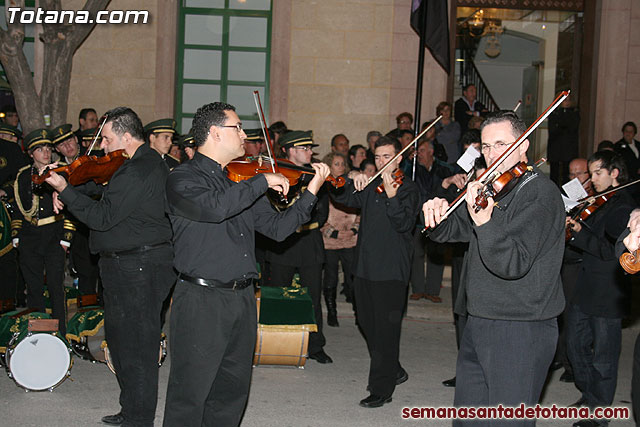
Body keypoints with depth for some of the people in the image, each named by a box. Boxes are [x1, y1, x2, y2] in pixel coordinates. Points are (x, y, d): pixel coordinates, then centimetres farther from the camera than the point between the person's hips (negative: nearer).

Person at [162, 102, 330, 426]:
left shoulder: (242, 182, 16)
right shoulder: (184, 178, -6)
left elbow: (277, 227, 12)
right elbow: (215, 207, -27)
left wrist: (311, 192, 4)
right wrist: (262, 181, -18)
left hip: (243, 299, 7)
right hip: (201, 301, -7)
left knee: (232, 392, 14)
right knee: (190, 396, -1)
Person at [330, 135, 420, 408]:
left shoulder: (407, 189, -4)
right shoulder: (370, 187, 16)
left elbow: (405, 224, -18)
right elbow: (341, 197, 7)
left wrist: (392, 196, -33)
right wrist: (353, 182, -12)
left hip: (391, 272, -7)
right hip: (365, 267, 7)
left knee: (385, 329, -4)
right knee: (367, 323, 15)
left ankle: (382, 389, 5)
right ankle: (394, 371, 33)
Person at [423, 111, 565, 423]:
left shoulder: (540, 192, -15)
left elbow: (513, 265, -25)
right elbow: (451, 231, 12)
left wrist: (485, 222, -40)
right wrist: (438, 212, -11)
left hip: (520, 330, -9)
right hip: (478, 324, 9)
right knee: (466, 416, 17)